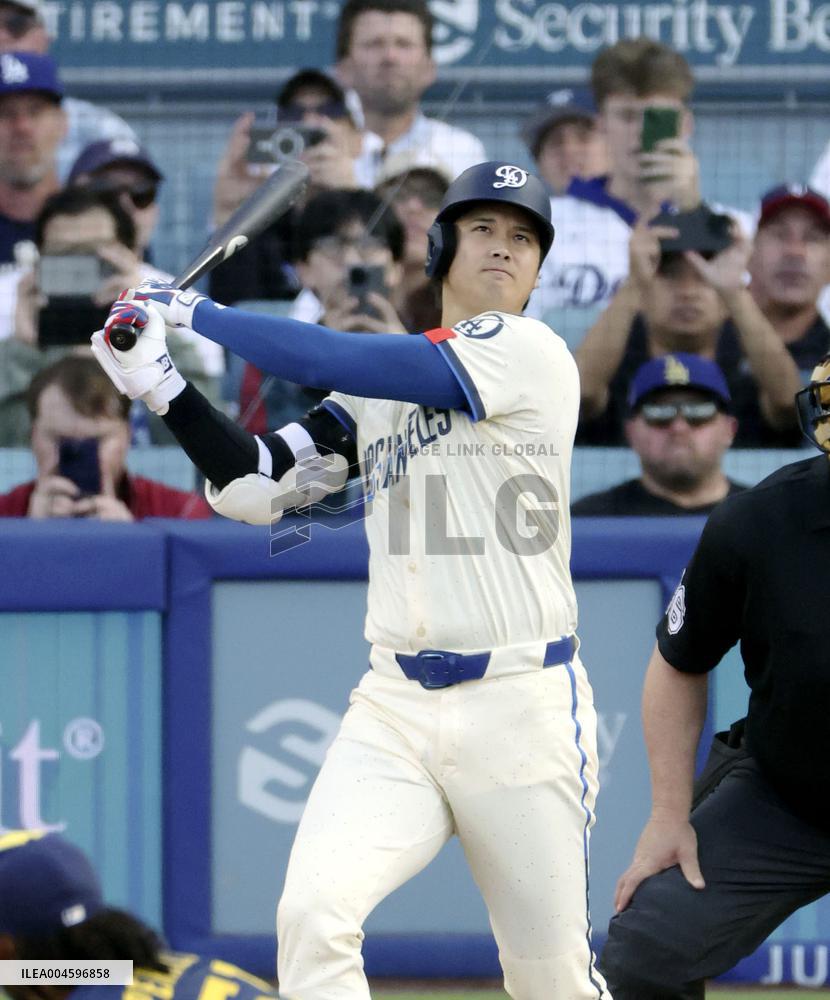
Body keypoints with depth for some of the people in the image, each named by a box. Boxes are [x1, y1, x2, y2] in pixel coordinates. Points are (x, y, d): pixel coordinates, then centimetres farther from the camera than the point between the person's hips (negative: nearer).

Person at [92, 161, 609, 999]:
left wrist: (196, 312, -8)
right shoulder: (379, 387, 14)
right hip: (395, 709, 4)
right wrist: (158, 386, -2)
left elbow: (343, 363, -15)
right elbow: (258, 487, 9)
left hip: (524, 709, -4)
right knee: (312, 913, -20)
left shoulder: (530, 353, -6)